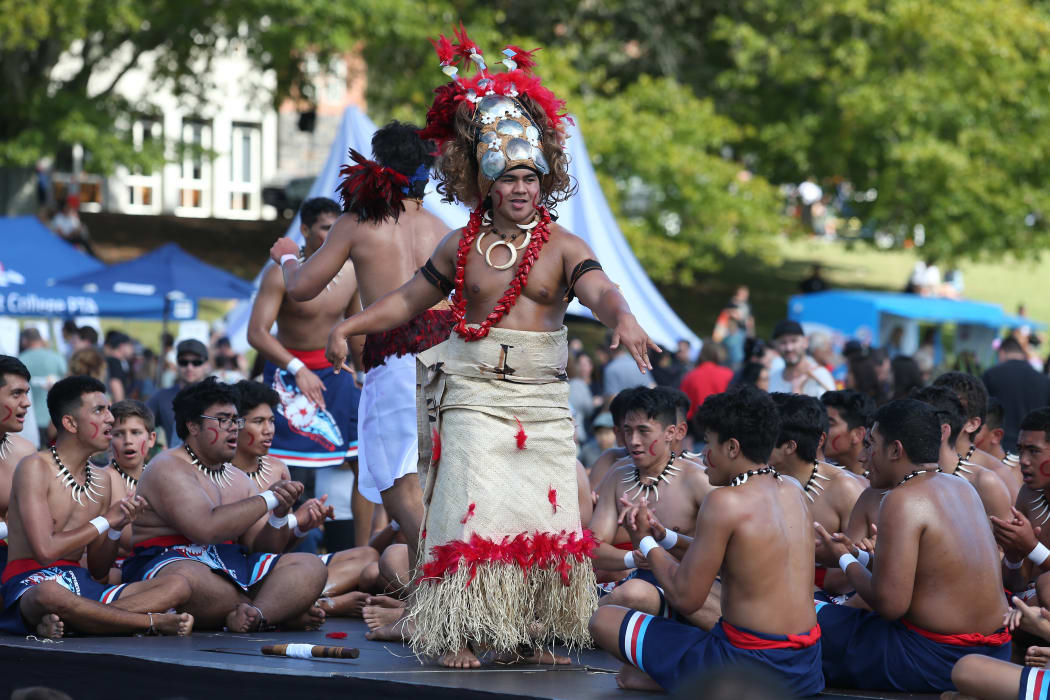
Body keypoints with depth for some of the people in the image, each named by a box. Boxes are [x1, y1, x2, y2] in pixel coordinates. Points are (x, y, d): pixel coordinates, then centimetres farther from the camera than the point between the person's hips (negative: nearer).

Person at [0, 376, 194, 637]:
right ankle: (156, 622, -26)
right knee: (50, 594, -45)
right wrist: (106, 521, -8)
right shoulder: (36, 467, -5)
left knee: (179, 587, -11)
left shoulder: (100, 482, 16)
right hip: (29, 584, -8)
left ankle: (58, 621, -29)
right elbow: (45, 551, -18)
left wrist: (117, 528, -3)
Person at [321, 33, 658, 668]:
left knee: (546, 516, 1)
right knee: (471, 510, -9)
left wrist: (624, 320, -40)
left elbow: (600, 290, -17)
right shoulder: (462, 247, 7)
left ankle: (537, 629, 12)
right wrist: (349, 327, 7)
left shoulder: (562, 248, 1)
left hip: (543, 400, 1)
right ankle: (457, 633, -8)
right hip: (474, 395, 0)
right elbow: (408, 300, 17)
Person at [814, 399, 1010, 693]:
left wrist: (845, 561, -2)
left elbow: (889, 604, -20)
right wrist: (858, 555, 21)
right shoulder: (963, 488, 11)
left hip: (935, 662, -9)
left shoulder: (903, 500, -17)